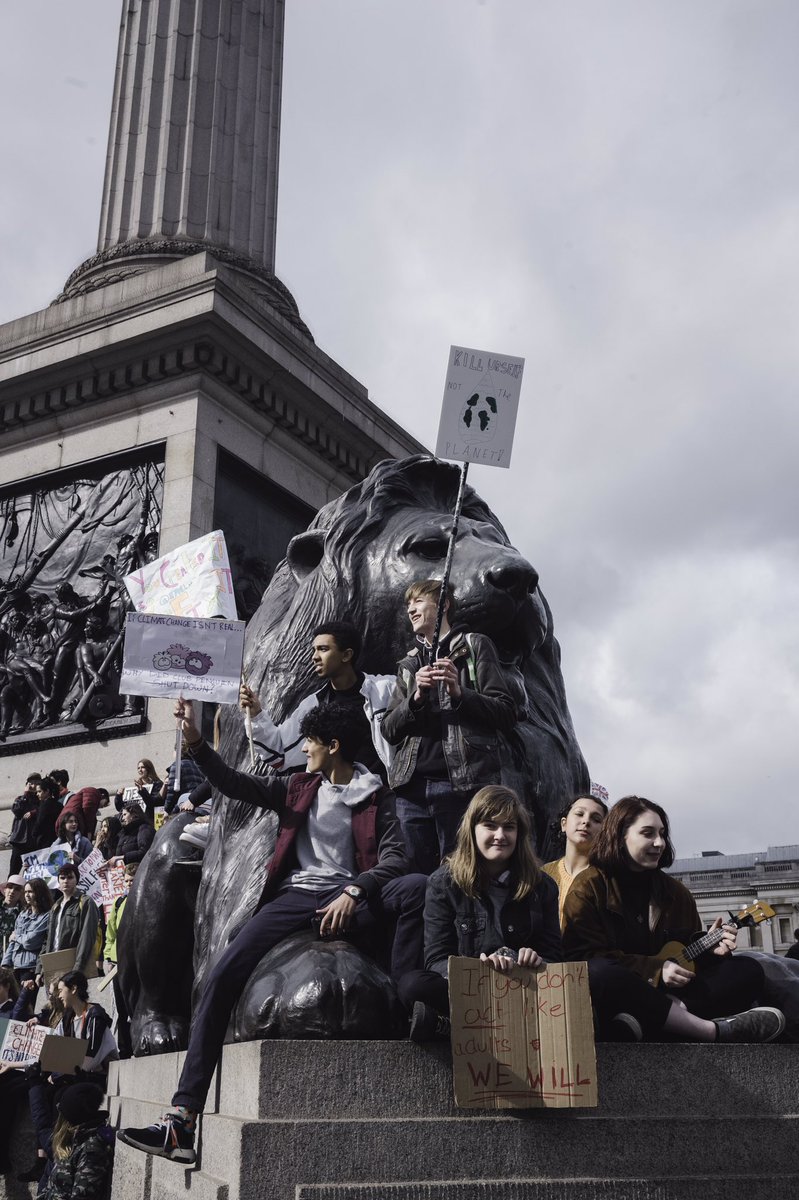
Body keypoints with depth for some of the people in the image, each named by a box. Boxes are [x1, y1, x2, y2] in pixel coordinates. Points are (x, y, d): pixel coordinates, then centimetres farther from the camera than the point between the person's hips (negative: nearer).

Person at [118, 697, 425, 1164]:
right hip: (296, 895, 2)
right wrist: (195, 740, 4)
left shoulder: (376, 797, 9)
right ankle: (183, 1119, -22)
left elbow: (394, 858, -4)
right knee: (223, 976, -19)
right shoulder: (299, 788, 20)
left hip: (347, 897, -2)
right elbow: (235, 783, 15)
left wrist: (353, 892, -20)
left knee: (417, 887, -31)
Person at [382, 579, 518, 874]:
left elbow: (507, 715, 3)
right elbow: (389, 731, 14)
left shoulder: (474, 646, 11)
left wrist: (460, 693, -12)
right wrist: (416, 697, -3)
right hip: (412, 787, 4)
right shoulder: (408, 665, 25)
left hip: (462, 783, -4)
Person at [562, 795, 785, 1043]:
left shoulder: (676, 892, 17)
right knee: (599, 974, -40)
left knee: (749, 971, -9)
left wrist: (710, 949, -3)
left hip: (666, 993, 7)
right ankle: (714, 1030, -36)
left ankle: (646, 1021, -36)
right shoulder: (589, 886, -3)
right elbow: (581, 954, -13)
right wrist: (655, 969, -16)